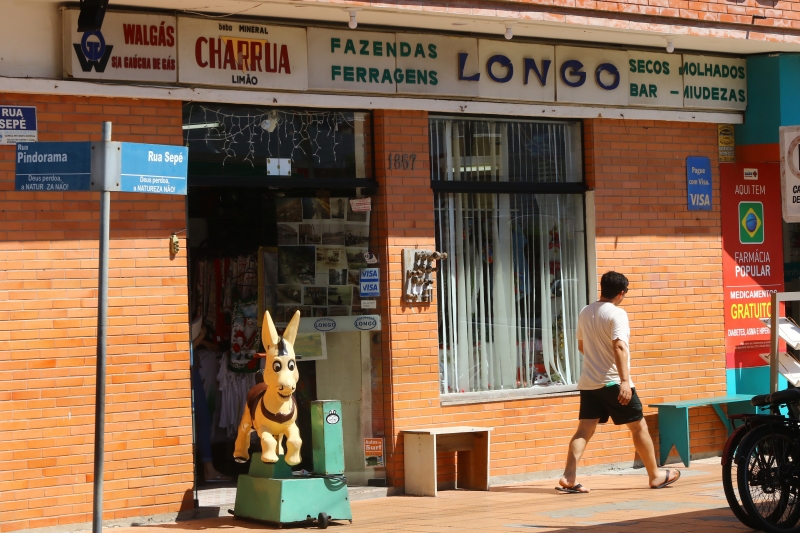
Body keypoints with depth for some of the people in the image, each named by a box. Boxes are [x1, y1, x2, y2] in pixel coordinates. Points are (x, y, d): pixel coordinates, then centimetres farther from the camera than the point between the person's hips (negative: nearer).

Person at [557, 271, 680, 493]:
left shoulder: (585, 313, 10)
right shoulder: (617, 314, -12)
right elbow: (619, 347, -25)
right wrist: (625, 381, -30)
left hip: (588, 382, 6)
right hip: (613, 382, -6)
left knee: (584, 430, 0)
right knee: (639, 426, 8)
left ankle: (568, 477, -13)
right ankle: (655, 475, 18)